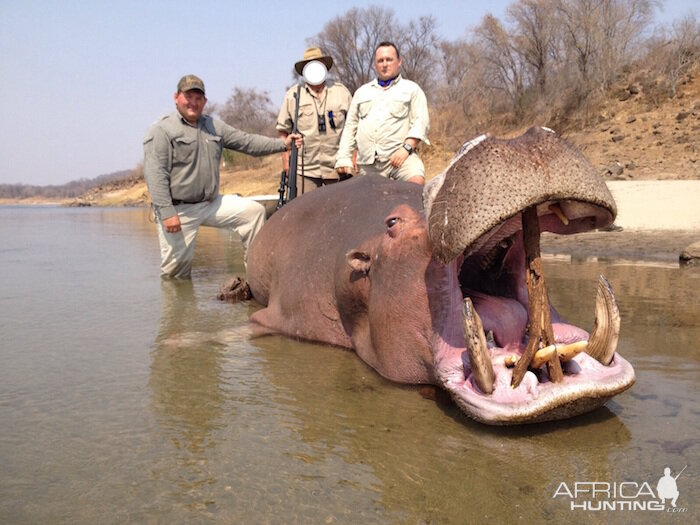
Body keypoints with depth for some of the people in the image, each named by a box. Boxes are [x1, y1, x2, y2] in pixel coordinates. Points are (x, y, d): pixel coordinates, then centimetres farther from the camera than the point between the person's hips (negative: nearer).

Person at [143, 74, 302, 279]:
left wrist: (283, 144, 2)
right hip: (177, 210, -6)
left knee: (253, 210, -1)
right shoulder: (162, 130, -7)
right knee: (176, 267, -5)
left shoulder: (214, 126, 14)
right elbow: (155, 175, -16)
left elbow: (246, 142, 13)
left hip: (212, 204, 6)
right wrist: (167, 213, -24)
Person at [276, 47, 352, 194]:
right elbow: (284, 131, 10)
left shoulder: (341, 92, 11)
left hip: (336, 170, 1)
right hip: (304, 169, -1)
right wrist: (286, 161, 2)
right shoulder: (293, 95, 9)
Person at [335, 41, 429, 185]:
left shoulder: (411, 89, 13)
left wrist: (407, 148, -15)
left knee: (417, 181, -30)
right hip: (368, 164, 4)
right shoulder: (362, 92, 24)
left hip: (398, 155, -3)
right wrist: (343, 158, 11)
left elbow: (421, 122, 1)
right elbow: (350, 126, 21)